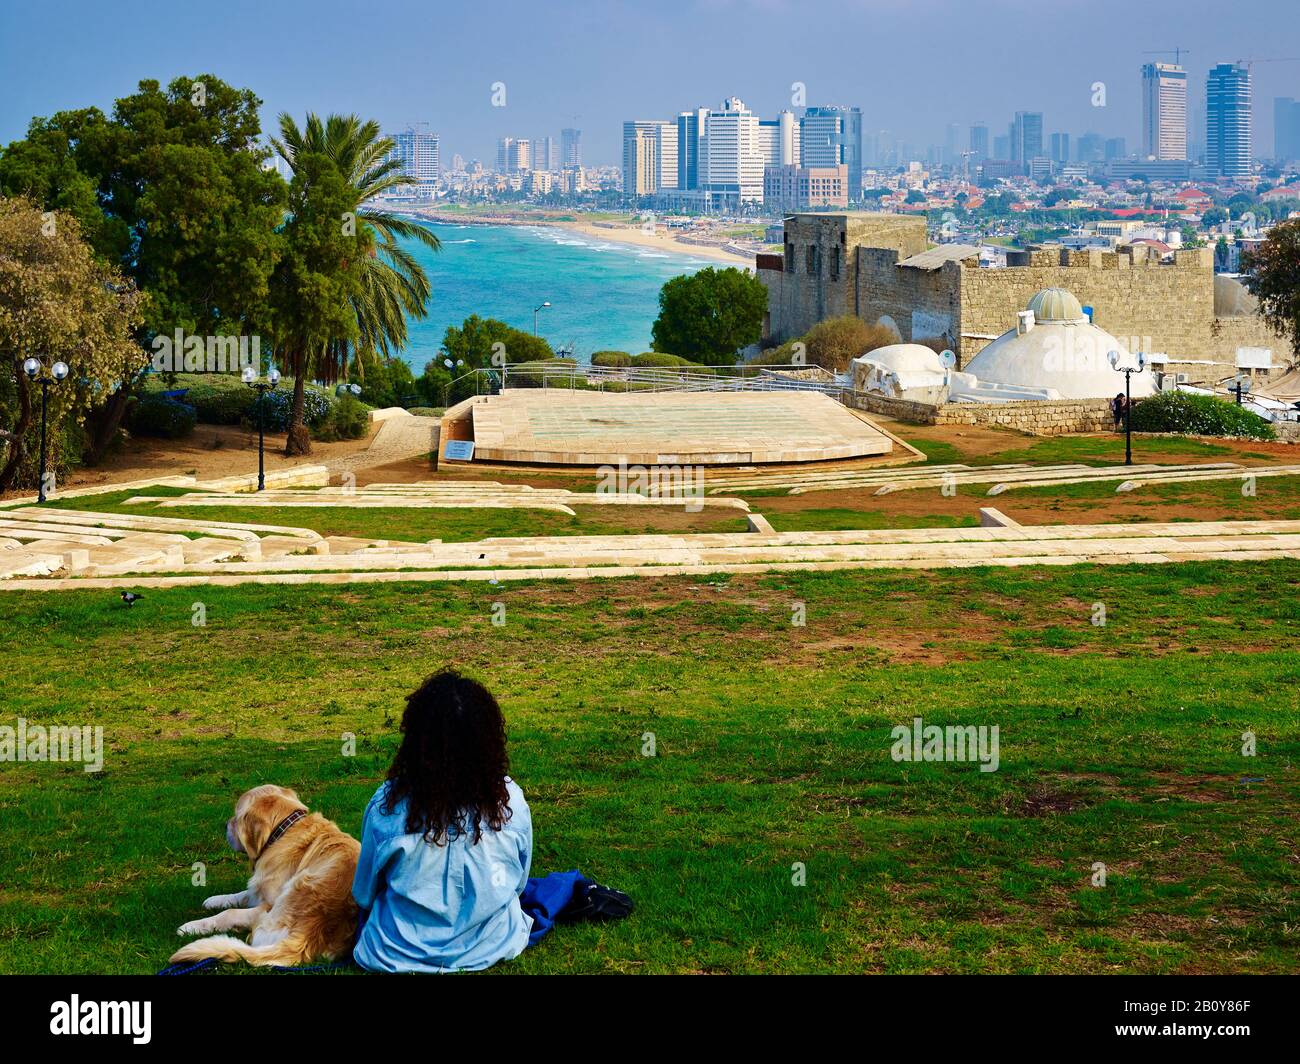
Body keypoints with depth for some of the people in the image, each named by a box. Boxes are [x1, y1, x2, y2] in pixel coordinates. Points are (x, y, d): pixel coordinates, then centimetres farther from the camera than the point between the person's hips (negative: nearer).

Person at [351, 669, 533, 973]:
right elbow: (518, 883, 3)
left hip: (401, 955, 0)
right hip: (492, 947, 1)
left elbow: (364, 894, -3)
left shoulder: (387, 804, -19)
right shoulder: (510, 801, -16)